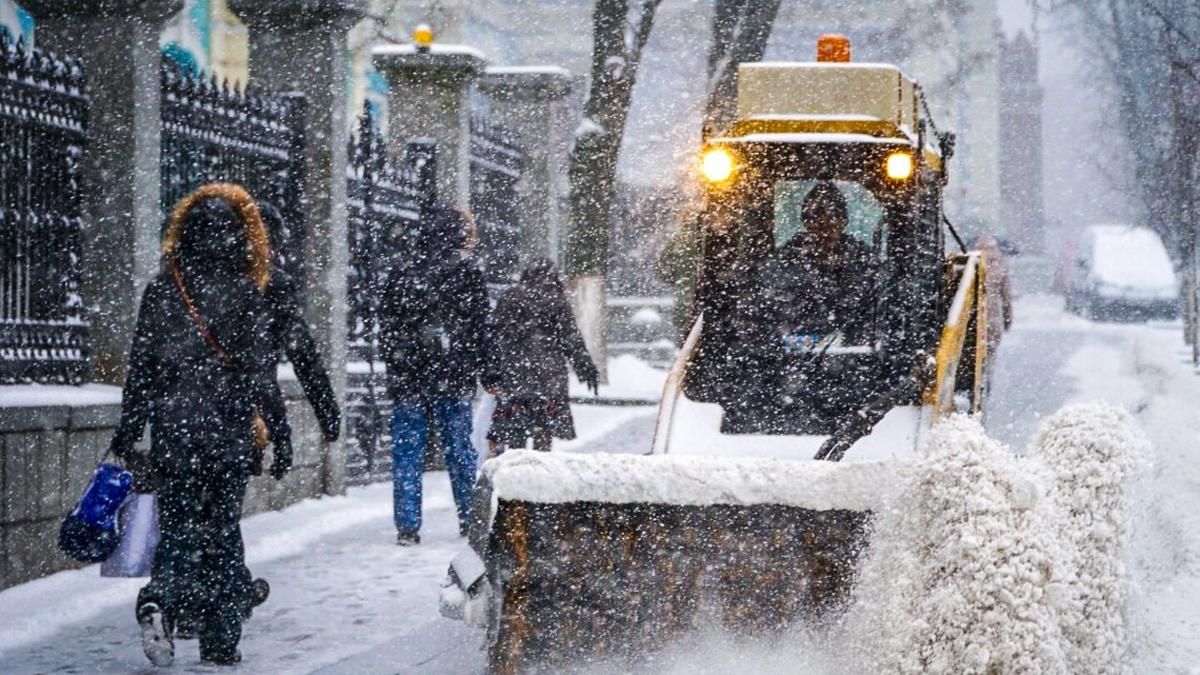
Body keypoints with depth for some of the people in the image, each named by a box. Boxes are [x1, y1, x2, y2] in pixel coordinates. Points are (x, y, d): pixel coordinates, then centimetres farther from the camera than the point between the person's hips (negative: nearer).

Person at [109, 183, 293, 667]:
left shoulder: (160, 291, 1)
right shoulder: (245, 295, -7)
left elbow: (139, 368, 4)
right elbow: (261, 374, -7)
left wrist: (127, 433, 11)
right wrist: (279, 438, -1)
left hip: (172, 435, 2)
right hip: (229, 436, -2)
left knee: (178, 528, 10)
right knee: (222, 533, 8)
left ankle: (160, 601, -19)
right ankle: (221, 643, 8)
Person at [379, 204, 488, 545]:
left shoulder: (401, 271, 6)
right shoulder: (466, 271, -2)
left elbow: (385, 325, 9)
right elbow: (478, 326, -2)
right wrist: (474, 370, 5)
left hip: (406, 377, 2)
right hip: (452, 377, -1)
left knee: (406, 453, 3)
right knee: (459, 450, 8)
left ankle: (407, 526, -2)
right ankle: (470, 520, 12)